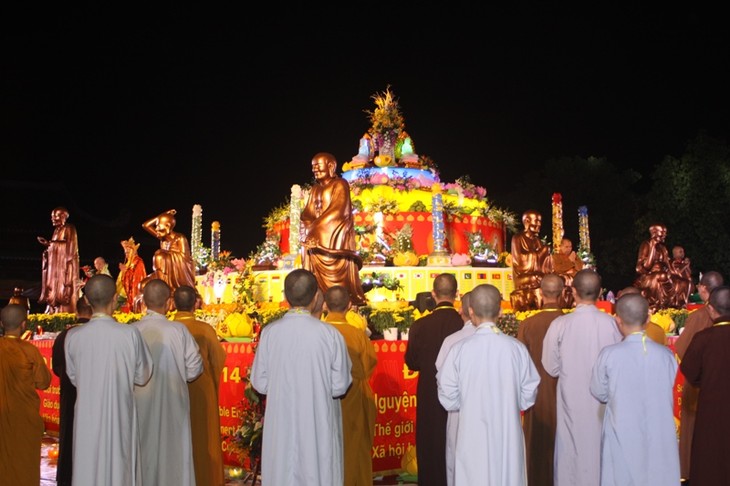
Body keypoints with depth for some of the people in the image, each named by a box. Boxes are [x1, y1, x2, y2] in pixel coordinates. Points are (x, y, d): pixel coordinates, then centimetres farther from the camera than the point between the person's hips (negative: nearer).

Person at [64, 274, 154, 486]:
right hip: (120, 416, -1)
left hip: (87, 417, 2)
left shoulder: (73, 336, -9)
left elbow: (74, 378, 6)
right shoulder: (130, 334, -14)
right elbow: (143, 376, -2)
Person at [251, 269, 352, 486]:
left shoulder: (269, 332, -9)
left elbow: (260, 383, -3)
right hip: (318, 425, -2)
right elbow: (340, 385, -9)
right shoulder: (330, 334, -14)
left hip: (281, 425, 2)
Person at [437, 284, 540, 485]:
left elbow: (449, 399, -5)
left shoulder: (459, 349, -12)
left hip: (473, 437, -1)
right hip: (509, 435, 1)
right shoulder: (517, 348, -9)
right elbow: (528, 396, 0)